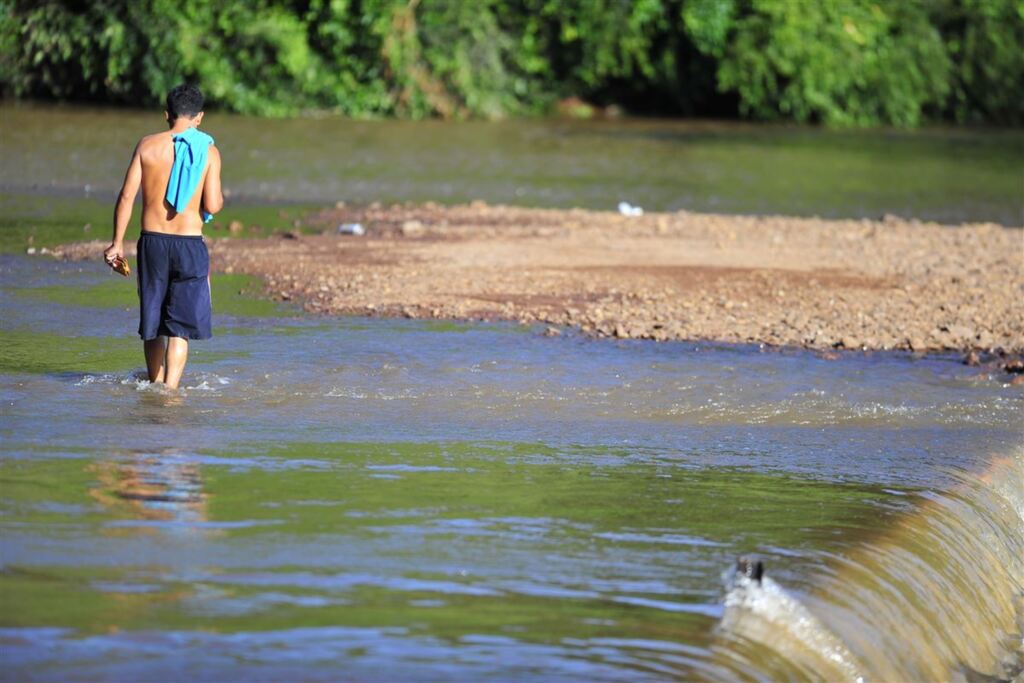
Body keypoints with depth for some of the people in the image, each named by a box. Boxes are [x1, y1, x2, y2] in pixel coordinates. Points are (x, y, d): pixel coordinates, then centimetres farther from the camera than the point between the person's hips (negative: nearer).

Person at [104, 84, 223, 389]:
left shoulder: (148, 146, 0)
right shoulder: (208, 152, -4)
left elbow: (127, 196, -2)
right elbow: (212, 206, -8)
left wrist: (117, 243, 4)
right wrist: (219, 199, 16)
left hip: (152, 241, 2)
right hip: (189, 244, -2)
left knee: (152, 321, 16)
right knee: (180, 326, 1)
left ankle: (155, 383, 28)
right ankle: (170, 389, -10)